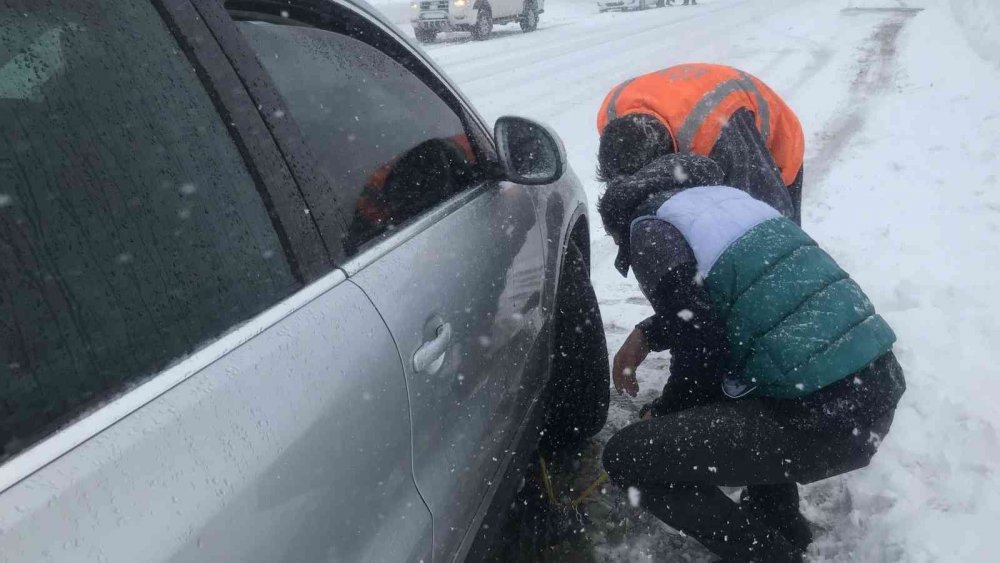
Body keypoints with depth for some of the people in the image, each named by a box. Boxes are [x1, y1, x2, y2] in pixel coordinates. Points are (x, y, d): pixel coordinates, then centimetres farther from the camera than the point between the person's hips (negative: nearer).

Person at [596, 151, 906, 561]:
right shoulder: (723, 196, 18)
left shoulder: (651, 230, -6)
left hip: (825, 420, -9)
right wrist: (645, 335, 24)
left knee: (627, 457, -1)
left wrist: (662, 413, 10)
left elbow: (701, 348, -8)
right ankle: (780, 522, 32)